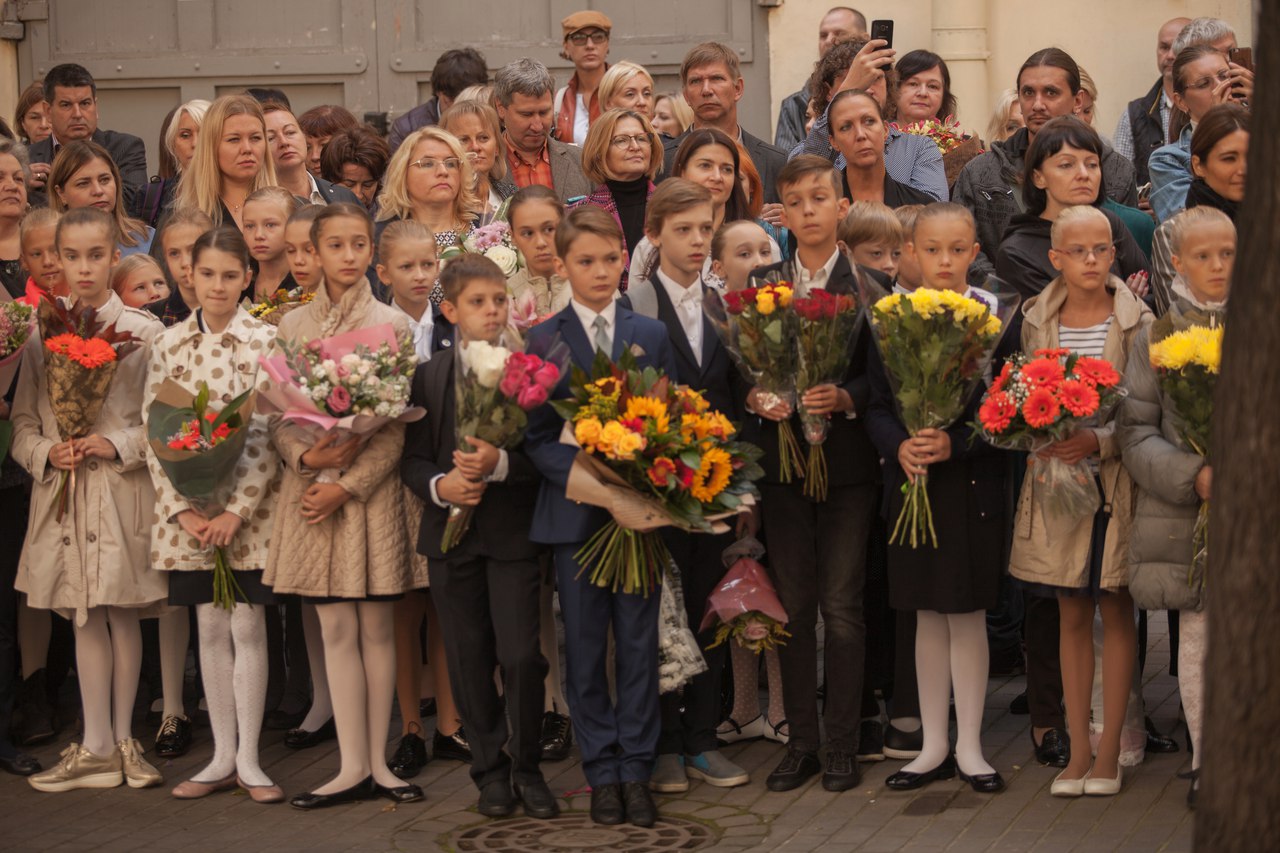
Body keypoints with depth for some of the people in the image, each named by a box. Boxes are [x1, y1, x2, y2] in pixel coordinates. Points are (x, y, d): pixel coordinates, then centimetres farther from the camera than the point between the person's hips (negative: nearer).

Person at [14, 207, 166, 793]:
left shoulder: (143, 332, -4)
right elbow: (22, 420, 8)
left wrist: (120, 445, -16)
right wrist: (46, 453, -9)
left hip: (122, 490, -2)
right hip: (64, 490, 3)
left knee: (122, 613, 5)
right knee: (85, 616, 7)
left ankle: (122, 738, 17)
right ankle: (98, 747, 13)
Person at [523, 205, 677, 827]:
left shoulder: (651, 335, 7)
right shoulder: (543, 342, 2)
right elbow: (538, 437, -2)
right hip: (575, 512, -1)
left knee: (638, 645, 4)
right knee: (585, 648, 5)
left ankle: (636, 769, 12)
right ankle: (601, 771, 14)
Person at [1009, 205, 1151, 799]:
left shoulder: (1136, 323, -5)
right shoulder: (1036, 321, 4)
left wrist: (1100, 442, -20)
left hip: (1117, 481, -3)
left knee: (1115, 613, 4)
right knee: (1072, 617, 9)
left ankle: (1110, 750, 12)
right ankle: (1077, 749, 16)